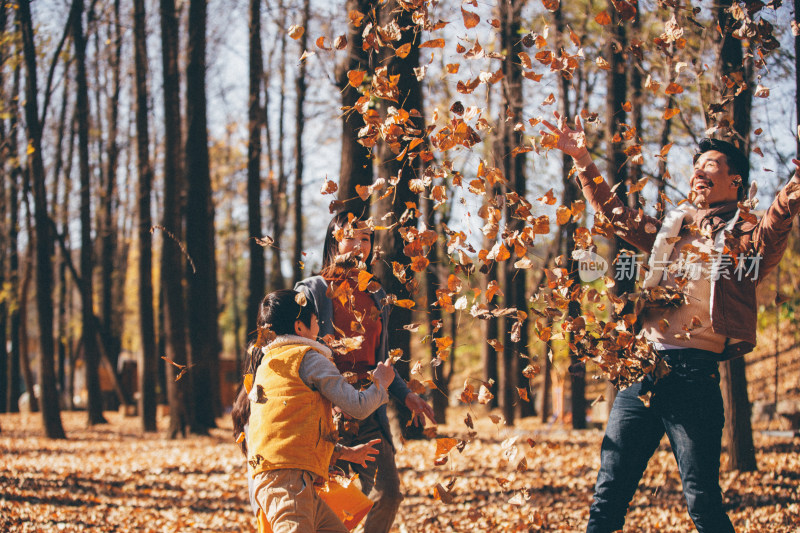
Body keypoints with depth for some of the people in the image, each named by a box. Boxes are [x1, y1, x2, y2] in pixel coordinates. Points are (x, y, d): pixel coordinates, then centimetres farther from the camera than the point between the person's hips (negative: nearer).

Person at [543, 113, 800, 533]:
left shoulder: (745, 237, 2)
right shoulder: (670, 228, 19)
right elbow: (612, 211, 30)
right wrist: (583, 161, 24)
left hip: (695, 375, -5)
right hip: (643, 370, 5)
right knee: (609, 493, 6)